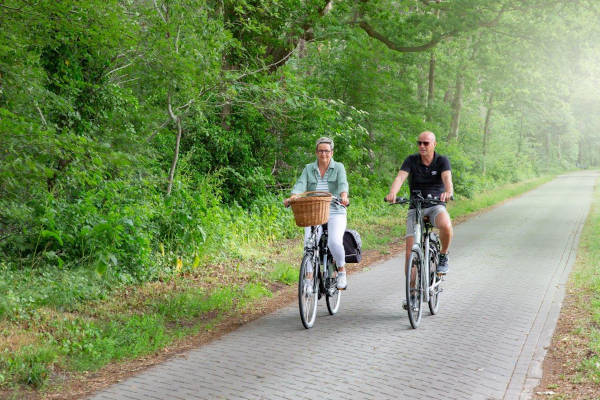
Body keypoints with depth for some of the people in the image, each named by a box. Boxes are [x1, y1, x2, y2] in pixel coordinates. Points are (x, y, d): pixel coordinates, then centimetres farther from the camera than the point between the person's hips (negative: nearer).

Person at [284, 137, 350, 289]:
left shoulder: (338, 167, 7)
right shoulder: (309, 168, 12)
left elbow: (343, 183, -11)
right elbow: (301, 184, -3)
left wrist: (344, 197, -33)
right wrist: (292, 198, -24)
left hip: (335, 213, -2)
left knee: (334, 242, -23)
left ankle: (341, 270, 2)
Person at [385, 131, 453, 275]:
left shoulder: (442, 161, -3)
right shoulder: (411, 160, -1)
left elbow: (447, 178, -22)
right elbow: (400, 177, -17)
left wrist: (449, 192, -45)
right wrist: (392, 193, -39)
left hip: (436, 205, -1)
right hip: (415, 207, 1)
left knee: (446, 225, -35)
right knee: (410, 253, -8)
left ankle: (443, 256, -6)